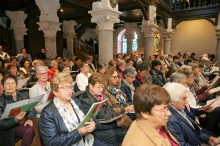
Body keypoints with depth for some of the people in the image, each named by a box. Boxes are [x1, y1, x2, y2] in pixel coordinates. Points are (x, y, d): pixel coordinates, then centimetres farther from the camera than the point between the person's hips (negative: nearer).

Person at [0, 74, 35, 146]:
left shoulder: (23, 94, 7)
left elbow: (32, 108, 4)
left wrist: (29, 118, -18)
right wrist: (15, 120, -25)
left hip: (24, 124, 3)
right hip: (8, 129, -3)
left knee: (30, 130, -30)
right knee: (30, 130, -30)